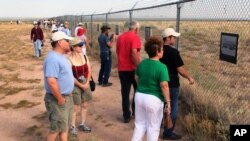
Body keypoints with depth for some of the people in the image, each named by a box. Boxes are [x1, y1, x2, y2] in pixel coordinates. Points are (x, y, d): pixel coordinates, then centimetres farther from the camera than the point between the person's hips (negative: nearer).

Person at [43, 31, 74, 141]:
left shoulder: (61, 56, 8)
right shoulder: (53, 58, -24)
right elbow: (51, 81, -31)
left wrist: (68, 95, 15)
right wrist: (60, 99, -22)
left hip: (67, 97, 9)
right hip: (57, 100, -9)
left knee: (65, 125, 20)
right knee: (57, 128, 4)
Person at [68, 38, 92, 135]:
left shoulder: (85, 57, 2)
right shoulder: (69, 59, -15)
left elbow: (89, 71, 4)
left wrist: (87, 83, -7)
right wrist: (81, 85, -14)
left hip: (85, 84, 6)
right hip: (75, 85, -6)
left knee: (85, 105, 13)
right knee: (75, 107, 0)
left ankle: (82, 124, 28)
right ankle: (73, 127, 15)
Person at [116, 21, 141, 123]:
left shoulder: (120, 37, 12)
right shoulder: (135, 37, -9)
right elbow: (134, 53, -21)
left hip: (122, 69, 5)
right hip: (132, 68, -5)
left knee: (125, 93, 8)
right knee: (138, 90, 16)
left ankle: (126, 116, 11)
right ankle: (135, 110, 19)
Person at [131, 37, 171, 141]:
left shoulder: (141, 64, 3)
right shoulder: (161, 67, -18)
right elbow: (164, 86, -21)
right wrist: (168, 102, -13)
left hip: (139, 96, 6)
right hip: (153, 99, -6)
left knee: (140, 124, 20)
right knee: (153, 127, 12)